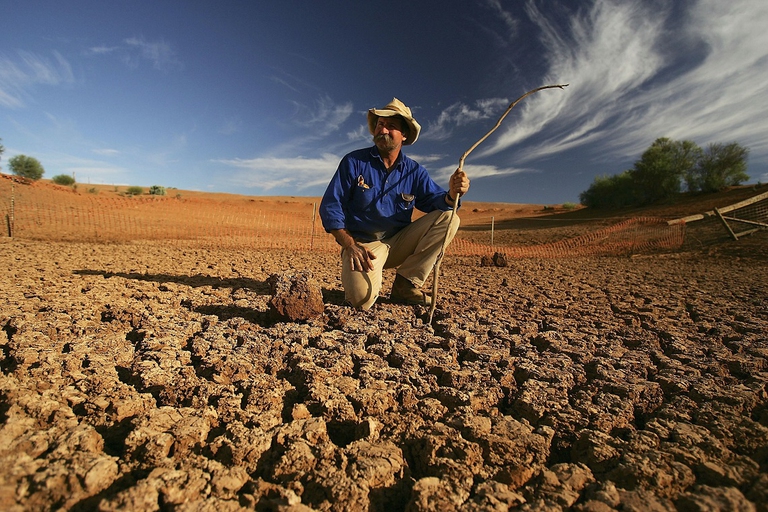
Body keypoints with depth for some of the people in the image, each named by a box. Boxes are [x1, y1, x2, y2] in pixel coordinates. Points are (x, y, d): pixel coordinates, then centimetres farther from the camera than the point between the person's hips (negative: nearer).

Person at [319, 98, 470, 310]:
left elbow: (436, 201, -2)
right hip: (362, 244, -4)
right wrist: (350, 245, -18)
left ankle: (405, 284, -12)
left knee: (448, 218, -14)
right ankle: (365, 278, 8)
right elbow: (330, 207, -6)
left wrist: (452, 194, -27)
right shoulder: (354, 162, -3)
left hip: (399, 243, 4)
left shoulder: (414, 172, 5)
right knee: (362, 298, -32)